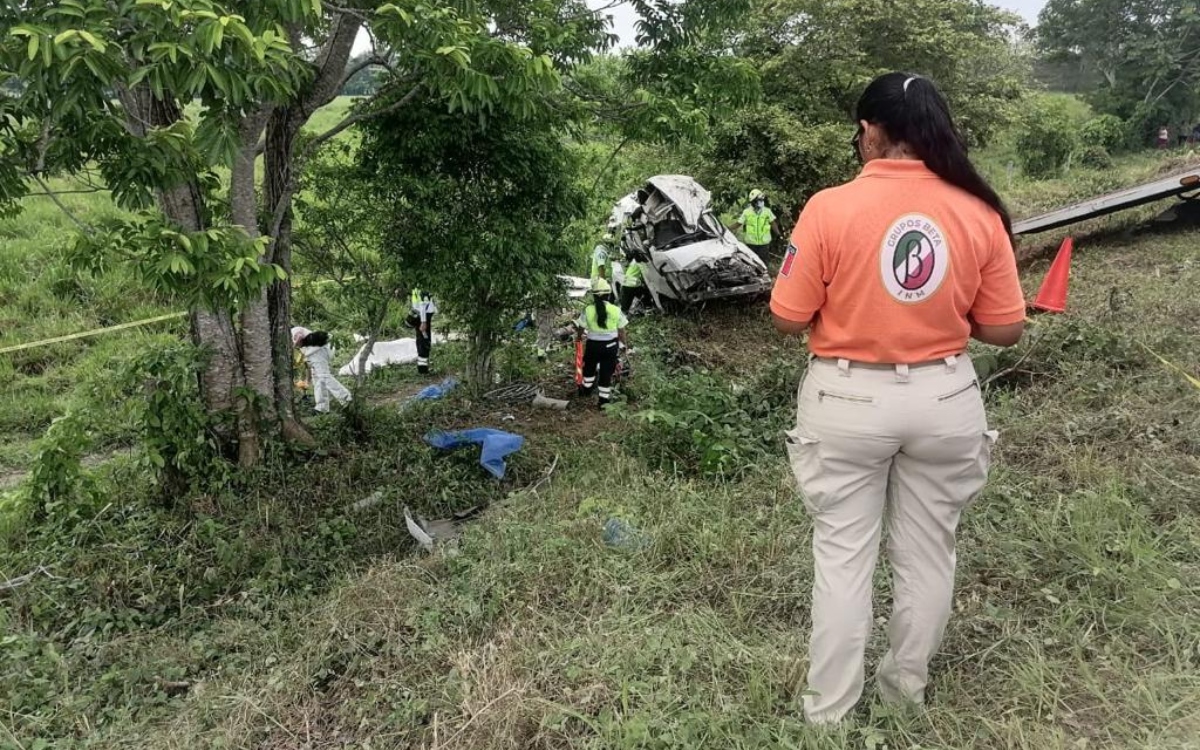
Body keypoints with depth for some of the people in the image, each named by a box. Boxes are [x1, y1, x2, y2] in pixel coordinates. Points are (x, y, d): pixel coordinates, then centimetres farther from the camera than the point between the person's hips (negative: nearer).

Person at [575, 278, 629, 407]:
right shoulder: (616, 310, -11)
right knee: (606, 372, 11)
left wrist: (578, 337, 21)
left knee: (589, 368, 26)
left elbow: (581, 329, -1)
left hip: (593, 345, 0)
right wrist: (624, 344, 14)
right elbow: (621, 331, -3)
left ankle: (587, 389, 46)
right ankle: (604, 400, 17)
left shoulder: (587, 310, -13)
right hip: (611, 346, 0)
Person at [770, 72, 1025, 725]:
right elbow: (1005, 330, -1)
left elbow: (788, 318, -10)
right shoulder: (979, 214, -5)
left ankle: (829, 707, 25)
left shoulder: (830, 208, -14)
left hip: (848, 401, -2)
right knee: (927, 552, 19)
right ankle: (906, 685, 39)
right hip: (944, 399, 3)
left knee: (842, 554, 11)